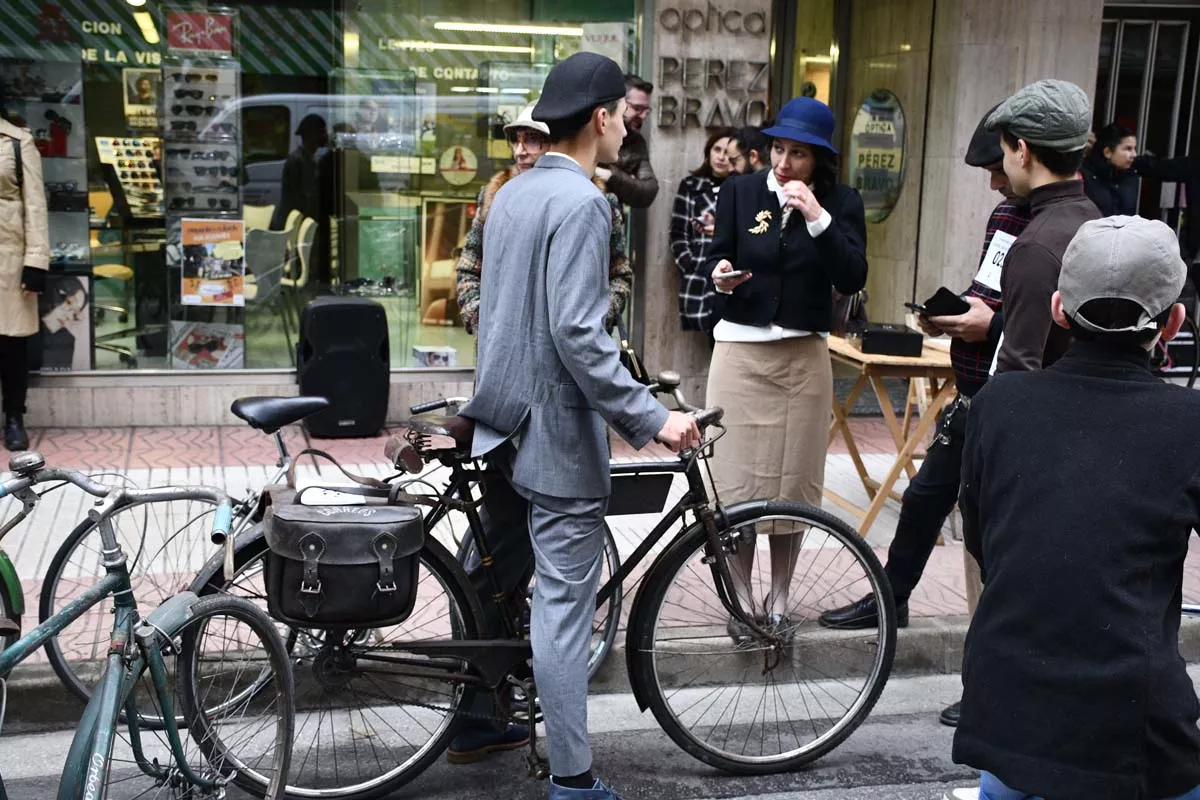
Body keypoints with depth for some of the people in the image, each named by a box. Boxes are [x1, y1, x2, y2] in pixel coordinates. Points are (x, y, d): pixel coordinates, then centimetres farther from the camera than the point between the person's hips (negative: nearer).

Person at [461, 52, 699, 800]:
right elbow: (577, 334, -25)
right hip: (559, 432, -10)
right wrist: (652, 418, -23)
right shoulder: (581, 202, -18)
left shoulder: (512, 194, 11)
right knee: (565, 605, -3)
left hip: (506, 420, 10)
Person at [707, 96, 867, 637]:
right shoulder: (740, 191, 2)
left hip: (804, 356, 0)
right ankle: (741, 599, 17)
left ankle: (778, 601, 22)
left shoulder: (841, 203, 1)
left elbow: (852, 279, -10)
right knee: (736, 480, 2)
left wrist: (818, 219, -20)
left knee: (793, 483, 7)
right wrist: (722, 277, -21)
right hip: (740, 350, 0)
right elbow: (717, 260, 2)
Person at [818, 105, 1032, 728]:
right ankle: (890, 599, 43)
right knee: (923, 499, 21)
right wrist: (949, 312, 2)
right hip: (972, 396, 9)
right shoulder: (1006, 215, 9)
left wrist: (992, 325, -26)